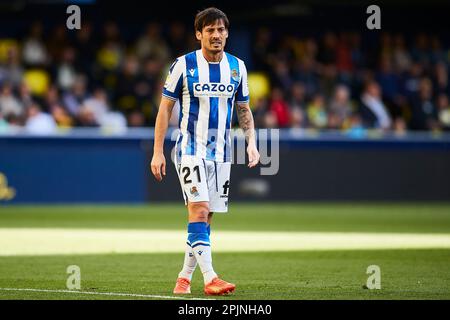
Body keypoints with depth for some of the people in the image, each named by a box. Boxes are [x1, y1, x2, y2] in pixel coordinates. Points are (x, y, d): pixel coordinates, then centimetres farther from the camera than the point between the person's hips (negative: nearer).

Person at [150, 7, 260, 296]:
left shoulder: (237, 67, 6)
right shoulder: (184, 65, -5)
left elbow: (244, 110, 16)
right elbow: (165, 108, -1)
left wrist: (251, 142, 1)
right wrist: (158, 152, -5)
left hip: (221, 153, 4)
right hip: (190, 150, -4)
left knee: (206, 217, 5)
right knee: (198, 210, -18)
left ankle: (185, 277, 18)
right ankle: (210, 278, -23)